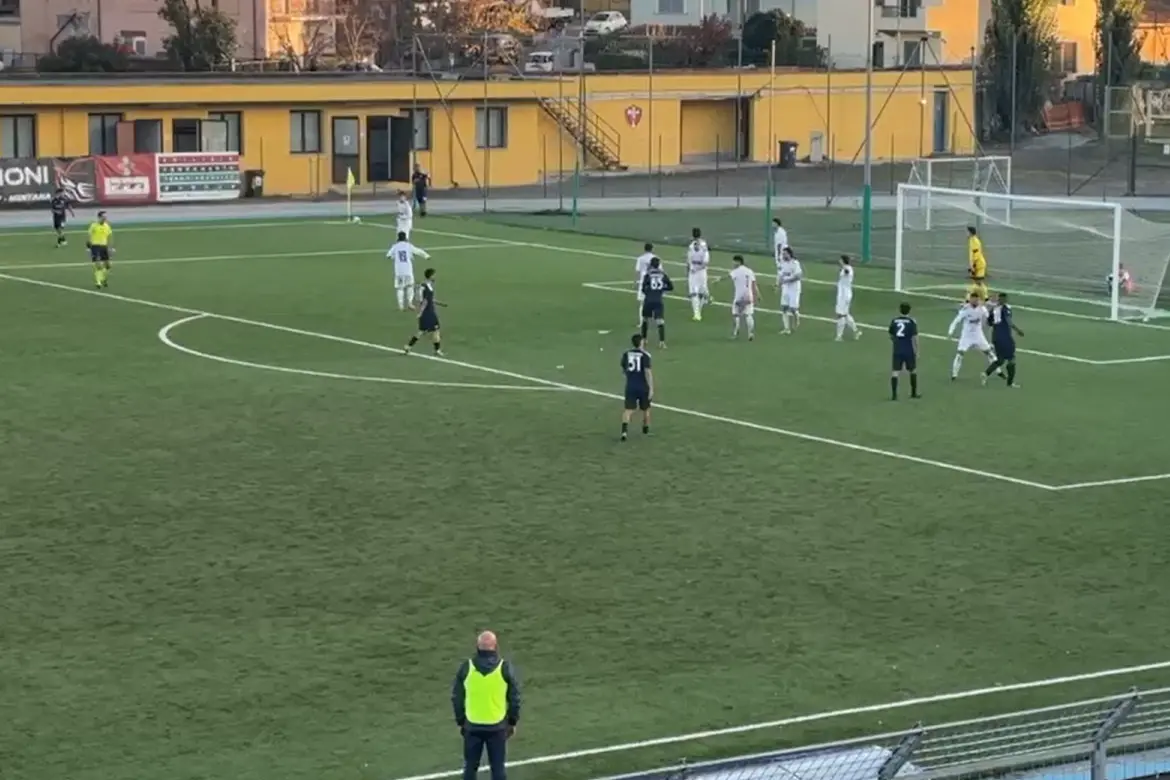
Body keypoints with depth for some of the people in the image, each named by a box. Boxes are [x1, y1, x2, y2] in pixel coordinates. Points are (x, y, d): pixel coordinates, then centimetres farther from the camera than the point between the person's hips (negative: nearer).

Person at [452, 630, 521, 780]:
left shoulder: (466, 668, -7)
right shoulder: (505, 668, -10)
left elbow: (457, 698, 0)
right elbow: (514, 698, -3)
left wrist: (460, 722, 13)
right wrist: (513, 722, 10)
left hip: (472, 726, 1)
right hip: (498, 726, -1)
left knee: (470, 766, 13)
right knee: (497, 767, 9)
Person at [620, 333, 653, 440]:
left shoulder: (626, 354, 1)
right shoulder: (645, 355, -12)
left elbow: (623, 370, 13)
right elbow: (648, 372, -18)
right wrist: (651, 389, -17)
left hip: (630, 387, 2)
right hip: (643, 387, -2)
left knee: (628, 409, -3)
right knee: (645, 409, 20)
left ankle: (624, 430, -24)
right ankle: (646, 428, 38)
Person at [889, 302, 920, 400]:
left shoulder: (894, 321, 1)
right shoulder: (911, 322, -9)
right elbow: (914, 338, -11)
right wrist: (916, 352, -4)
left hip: (897, 351, 2)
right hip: (909, 351, -2)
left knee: (895, 372, 2)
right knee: (913, 371, 17)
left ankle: (894, 395, -6)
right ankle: (914, 393, 25)